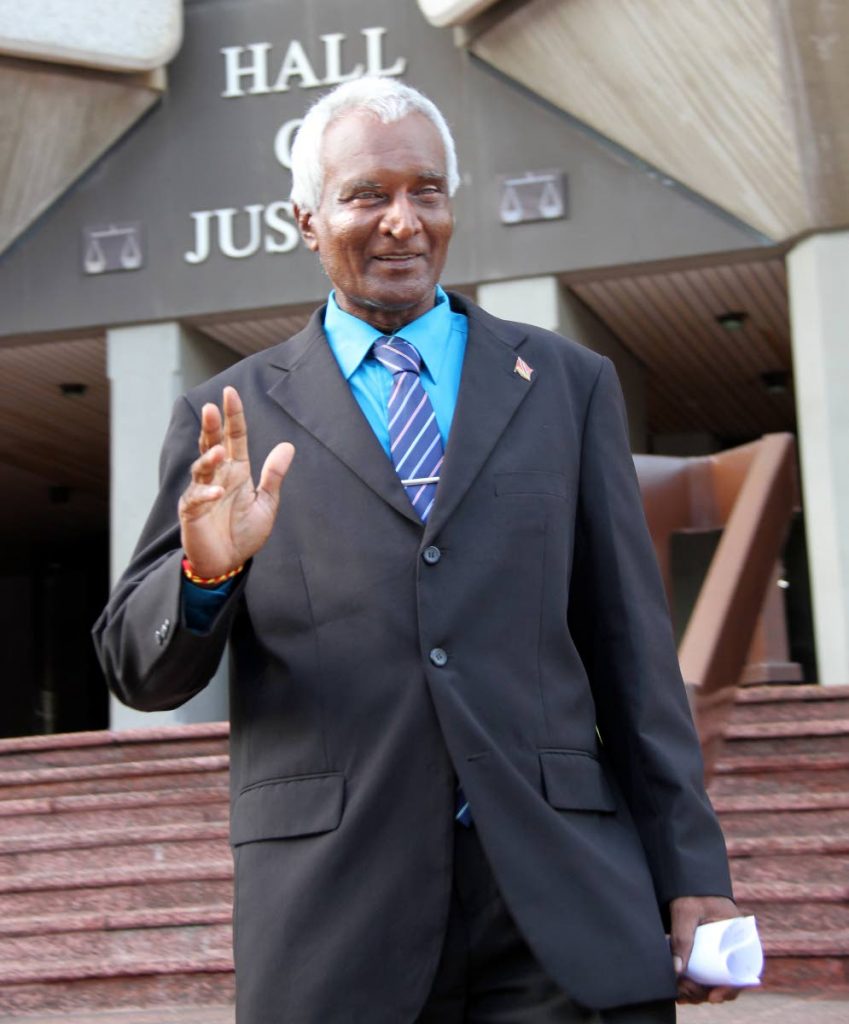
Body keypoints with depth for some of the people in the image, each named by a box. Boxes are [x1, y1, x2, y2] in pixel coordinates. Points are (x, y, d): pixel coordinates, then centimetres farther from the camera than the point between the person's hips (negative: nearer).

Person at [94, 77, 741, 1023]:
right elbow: (138, 672, 4)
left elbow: (632, 648, 9)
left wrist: (692, 875, 4)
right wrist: (206, 568, -17)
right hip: (333, 927, 0)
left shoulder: (566, 385, 10)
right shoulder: (232, 416, 7)